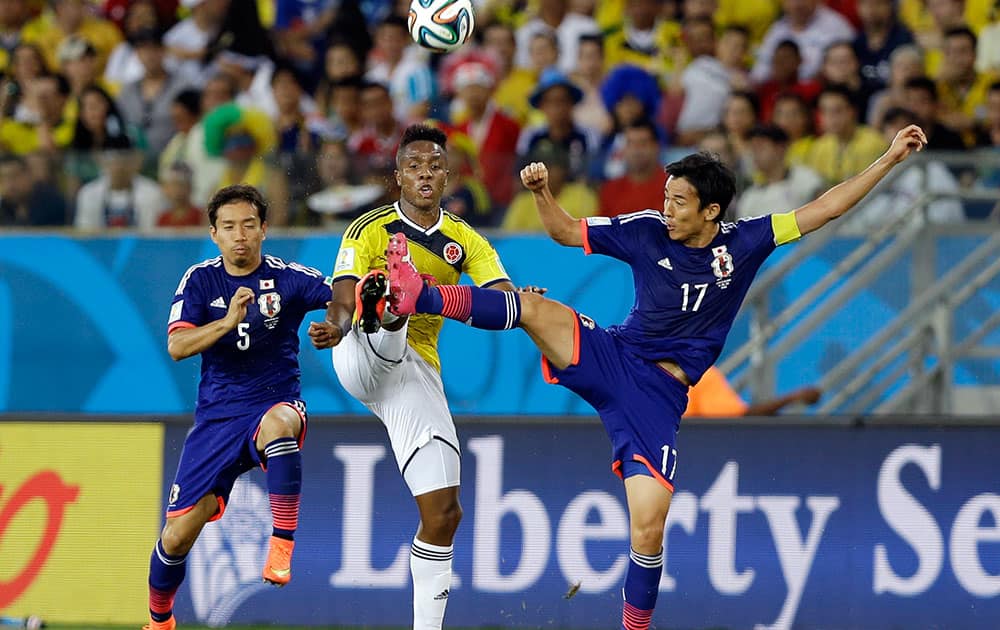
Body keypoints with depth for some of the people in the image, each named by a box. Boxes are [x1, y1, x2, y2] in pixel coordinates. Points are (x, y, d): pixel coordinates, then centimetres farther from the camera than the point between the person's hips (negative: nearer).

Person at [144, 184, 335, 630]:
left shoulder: (289, 278, -5)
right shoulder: (200, 280, 0)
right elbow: (177, 347, -12)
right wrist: (228, 321, -28)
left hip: (275, 404, -2)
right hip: (217, 416, 2)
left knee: (278, 423, -42)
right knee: (177, 536, -1)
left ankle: (282, 542, -35)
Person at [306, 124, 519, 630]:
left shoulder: (465, 242, 13)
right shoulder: (370, 230, 3)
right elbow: (342, 304, -9)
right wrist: (335, 327, -33)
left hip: (418, 373, 4)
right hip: (362, 361, -4)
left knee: (443, 512, -3)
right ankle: (378, 310, -75)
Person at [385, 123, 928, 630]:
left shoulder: (743, 244, 1)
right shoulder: (647, 232, 1)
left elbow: (824, 209, 2)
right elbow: (565, 232, 9)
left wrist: (889, 160, -2)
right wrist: (542, 193, -11)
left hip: (658, 394, -1)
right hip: (611, 358, 1)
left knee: (648, 526, -11)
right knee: (535, 308, -28)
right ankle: (417, 296, -36)